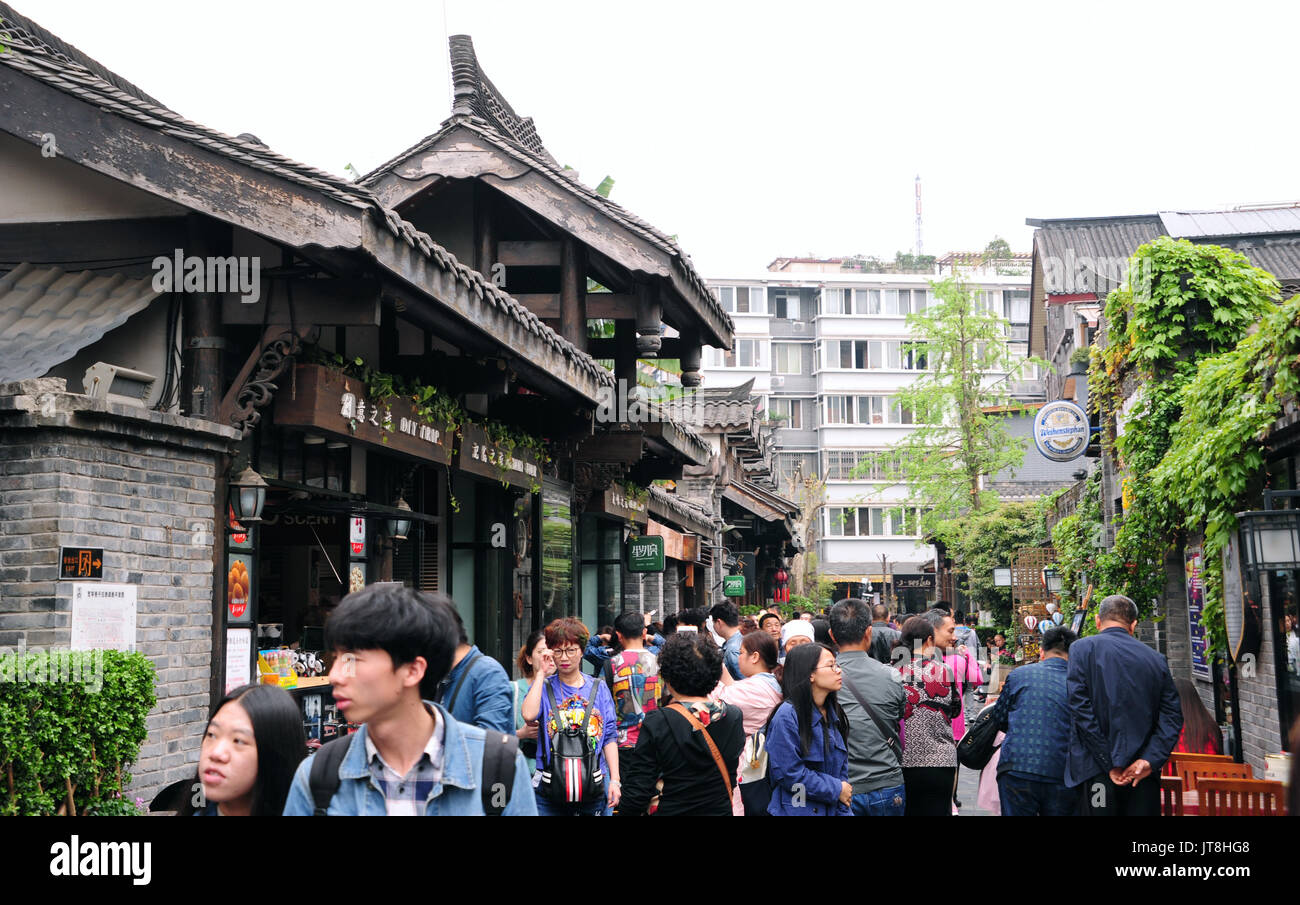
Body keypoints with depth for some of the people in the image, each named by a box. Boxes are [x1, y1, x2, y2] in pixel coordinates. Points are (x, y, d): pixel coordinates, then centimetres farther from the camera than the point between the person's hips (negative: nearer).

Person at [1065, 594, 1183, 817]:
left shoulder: (1083, 648, -1)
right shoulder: (1155, 659, 10)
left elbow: (1080, 708, -10)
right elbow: (1172, 716, 3)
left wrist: (1110, 764, -8)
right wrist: (1150, 761, -5)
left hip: (1098, 772, -3)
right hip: (1144, 774, 4)